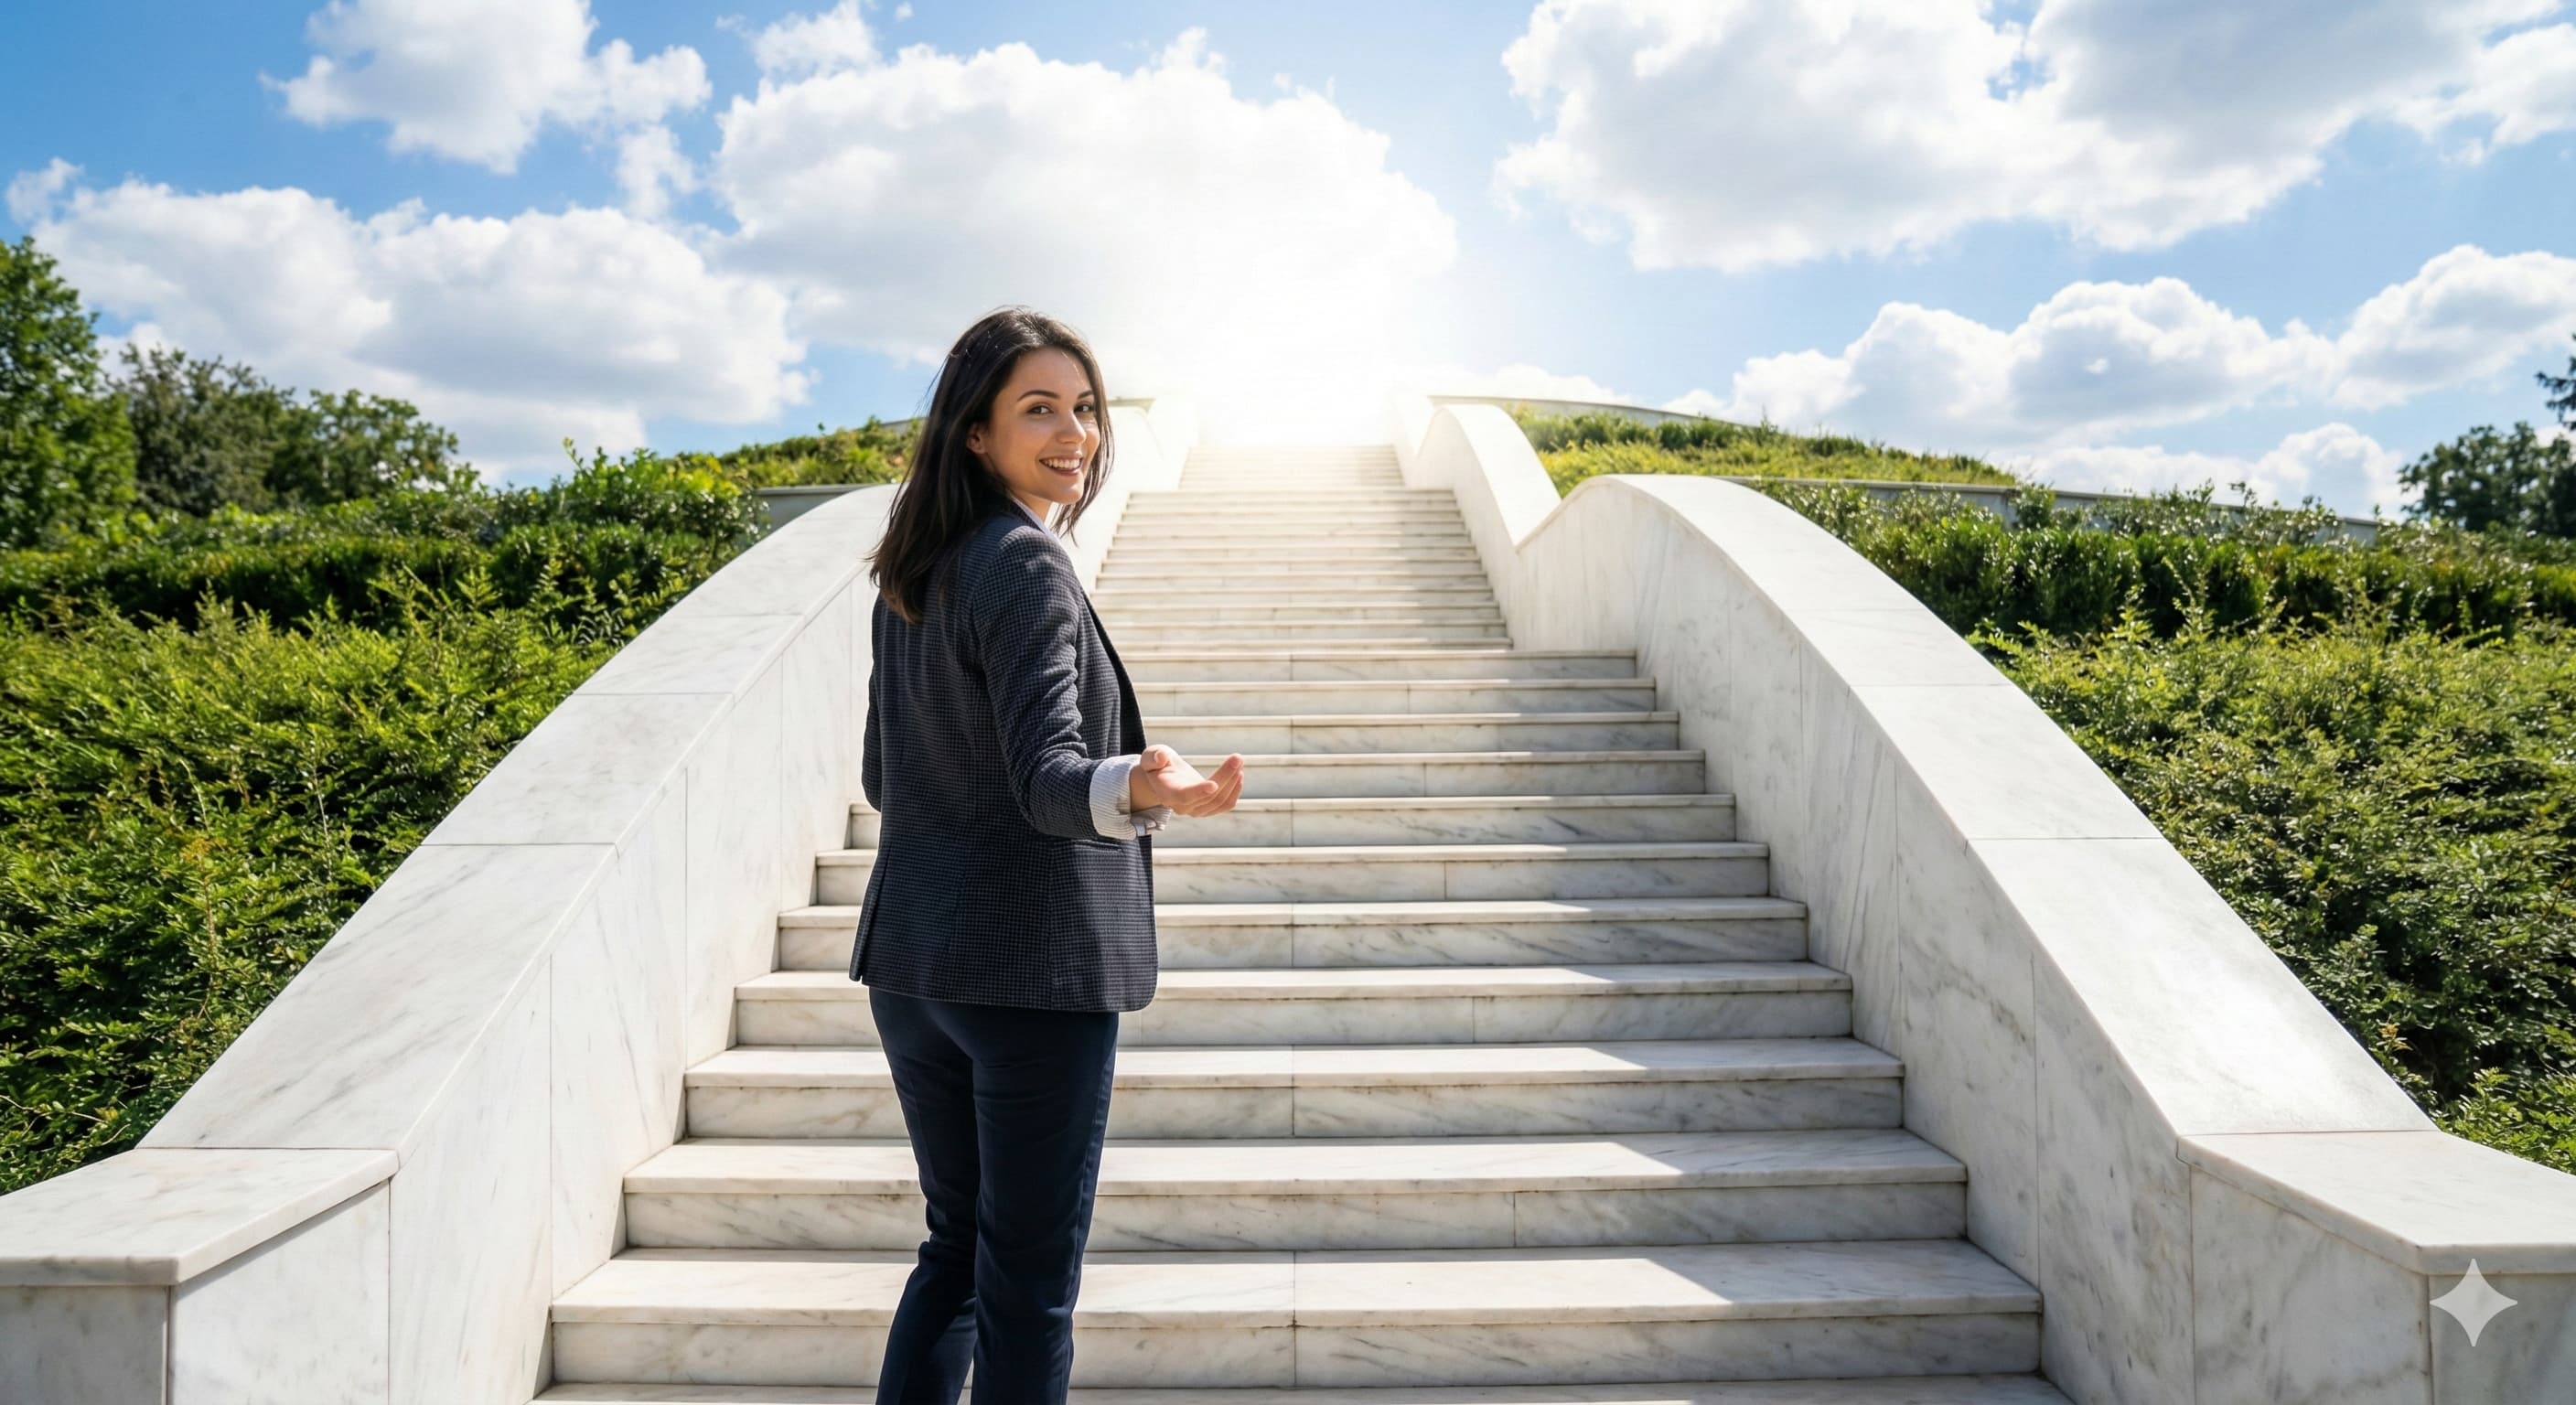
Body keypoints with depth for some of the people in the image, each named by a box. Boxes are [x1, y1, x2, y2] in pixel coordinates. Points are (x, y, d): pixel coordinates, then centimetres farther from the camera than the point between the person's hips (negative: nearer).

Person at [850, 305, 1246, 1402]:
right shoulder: (1024, 561, -14)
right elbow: (1047, 777, -23)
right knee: (1029, 1277, 5)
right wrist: (1137, 788, -41)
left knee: (957, 1245, 21)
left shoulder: (912, 573, 11)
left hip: (910, 959, 9)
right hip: (1032, 963, -8)